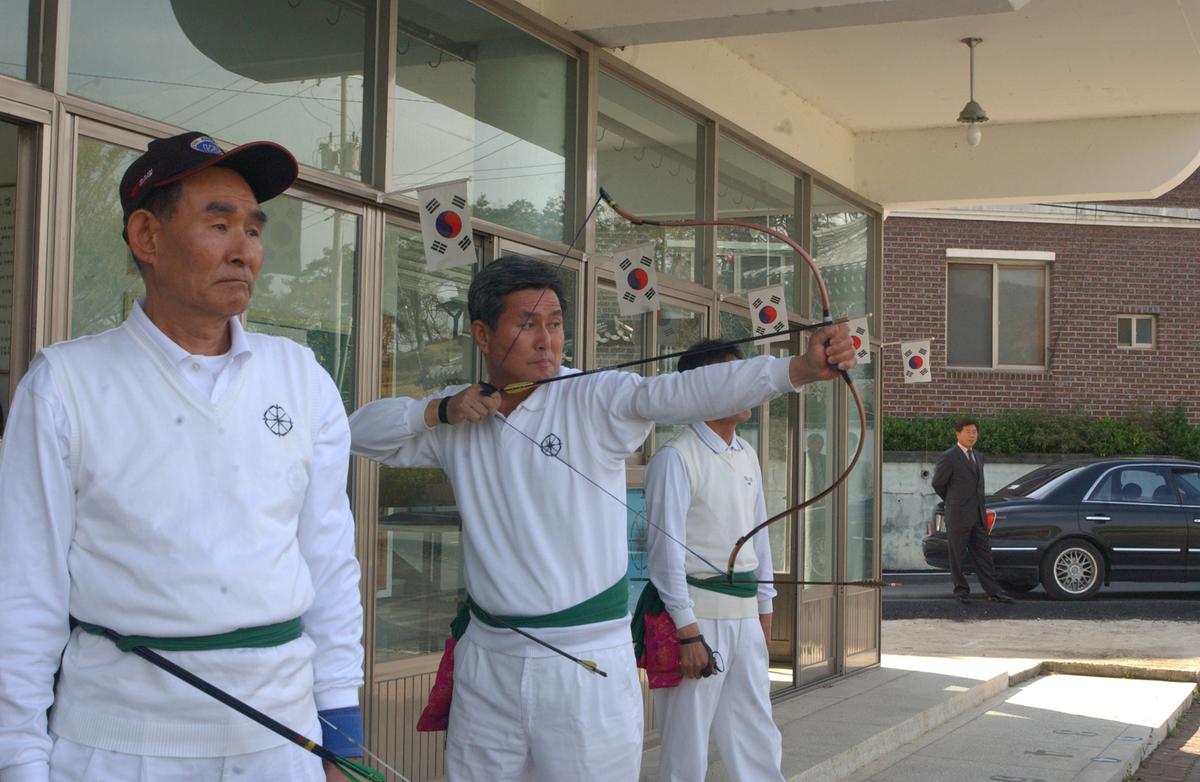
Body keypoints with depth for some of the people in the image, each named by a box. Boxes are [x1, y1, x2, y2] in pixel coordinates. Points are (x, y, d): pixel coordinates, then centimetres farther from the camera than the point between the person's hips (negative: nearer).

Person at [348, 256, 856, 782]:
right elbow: (359, 432, 11)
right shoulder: (456, 417, 6)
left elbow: (688, 391, -23)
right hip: (487, 661, 4)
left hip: (588, 661, -4)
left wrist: (801, 368, -38)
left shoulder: (595, 399, -8)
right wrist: (439, 411, -6)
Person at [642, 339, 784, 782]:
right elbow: (666, 547, -14)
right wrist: (687, 631, -16)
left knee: (759, 743, 12)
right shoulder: (676, 458, -11)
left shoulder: (747, 456, 12)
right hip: (698, 614, -7)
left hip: (745, 614, 7)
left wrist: (764, 607, 16)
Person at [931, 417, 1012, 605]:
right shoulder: (949, 457, -9)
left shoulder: (978, 457, 15)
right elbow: (938, 484, -2)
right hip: (958, 516, -6)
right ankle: (961, 591, 11)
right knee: (957, 556, 2)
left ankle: (993, 591, 7)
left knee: (983, 554, 6)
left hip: (977, 516, 6)